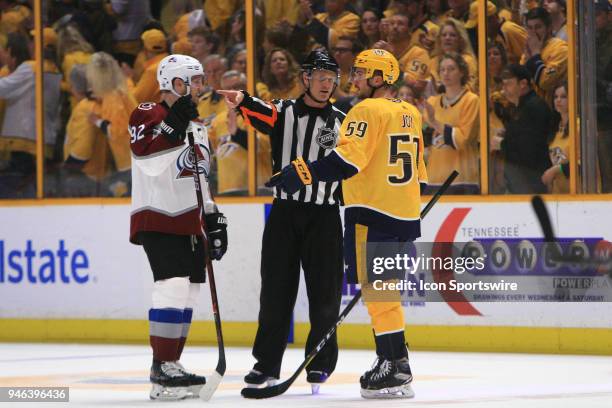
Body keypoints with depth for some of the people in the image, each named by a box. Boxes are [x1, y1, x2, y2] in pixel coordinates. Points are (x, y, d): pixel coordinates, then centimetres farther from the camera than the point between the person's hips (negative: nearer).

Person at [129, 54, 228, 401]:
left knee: (187, 295, 8)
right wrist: (173, 123, -31)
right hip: (158, 219, -9)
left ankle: (171, 365, 15)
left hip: (190, 222, 9)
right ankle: (163, 372, -17)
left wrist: (214, 219, 20)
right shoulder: (148, 115, -6)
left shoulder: (198, 126, 20)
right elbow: (148, 158, -23)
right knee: (173, 290, -17)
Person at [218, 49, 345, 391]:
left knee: (324, 292, 1)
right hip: (285, 212, 0)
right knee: (277, 288, 2)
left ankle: (321, 361, 13)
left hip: (325, 215, 0)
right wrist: (242, 100, -40)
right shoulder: (284, 112, 4)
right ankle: (267, 363, 10)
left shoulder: (341, 123, 8)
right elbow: (261, 114, -18)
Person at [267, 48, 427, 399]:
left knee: (377, 288, -8)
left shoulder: (369, 110, -10)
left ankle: (396, 369, -11)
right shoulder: (410, 113, 17)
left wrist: (303, 173, -22)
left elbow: (348, 158, -22)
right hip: (405, 216, 9)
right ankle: (395, 362, 20)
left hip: (374, 213, -9)